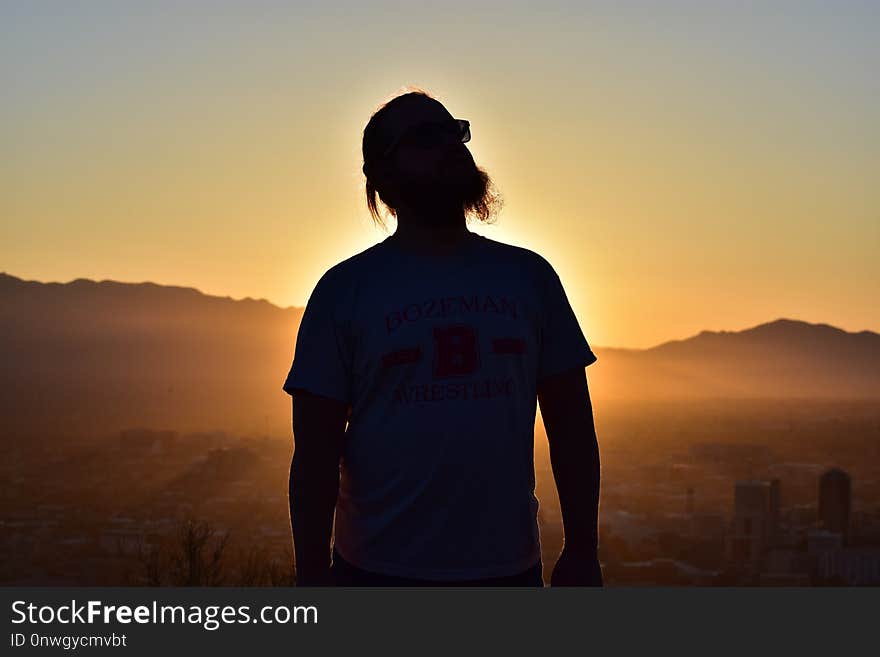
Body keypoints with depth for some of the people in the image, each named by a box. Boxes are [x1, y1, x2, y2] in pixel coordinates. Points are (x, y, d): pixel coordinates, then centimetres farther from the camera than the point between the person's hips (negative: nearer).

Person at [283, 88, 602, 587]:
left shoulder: (529, 275, 6)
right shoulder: (346, 289, -1)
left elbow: (572, 430, 6)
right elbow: (315, 454, -3)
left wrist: (582, 553, 3)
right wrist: (313, 574, -8)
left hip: (509, 565, 2)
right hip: (379, 568, -2)